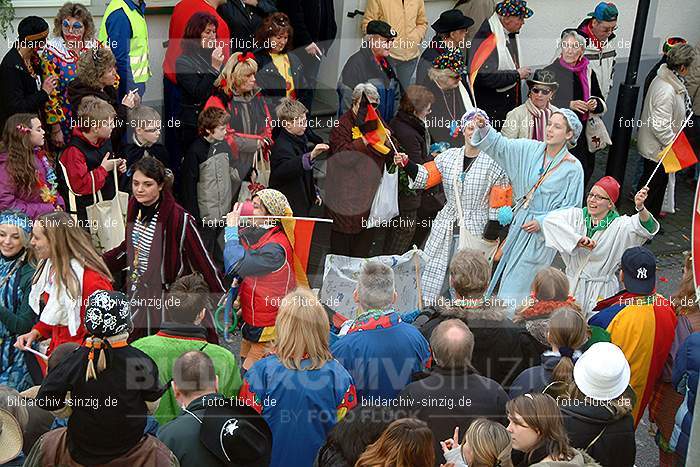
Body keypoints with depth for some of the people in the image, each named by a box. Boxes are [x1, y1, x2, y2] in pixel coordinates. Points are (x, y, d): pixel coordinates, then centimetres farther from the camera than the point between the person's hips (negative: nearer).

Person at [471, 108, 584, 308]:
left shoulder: (573, 168, -11)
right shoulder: (530, 149, 0)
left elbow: (571, 207, -9)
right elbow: (500, 145, -6)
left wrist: (542, 222, -16)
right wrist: (484, 129, -25)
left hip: (542, 231, -5)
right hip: (520, 223, 5)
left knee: (518, 284, -3)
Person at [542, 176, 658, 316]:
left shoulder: (620, 225, -6)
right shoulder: (576, 215, -1)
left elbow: (647, 227, -23)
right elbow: (550, 219, -17)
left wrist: (640, 208, -44)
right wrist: (577, 238, -26)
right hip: (573, 284, 3)